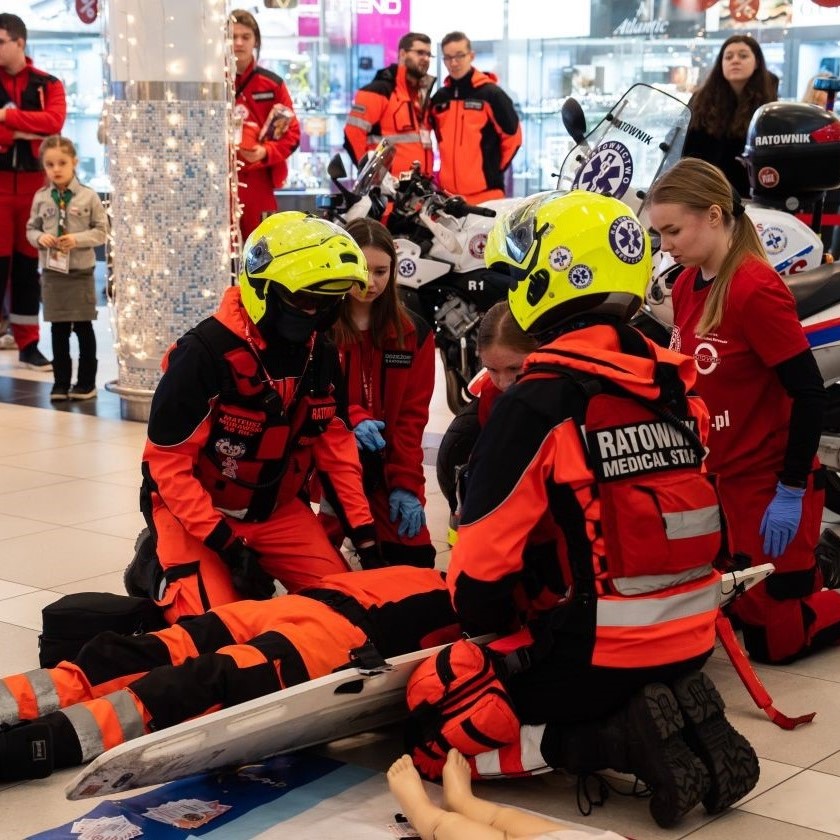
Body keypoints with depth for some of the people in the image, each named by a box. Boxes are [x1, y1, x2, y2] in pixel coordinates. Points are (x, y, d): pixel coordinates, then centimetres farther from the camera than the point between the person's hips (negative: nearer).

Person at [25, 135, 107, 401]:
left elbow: (101, 231, -3)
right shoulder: (41, 198, 2)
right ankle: (61, 382, 15)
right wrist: (40, 238, -12)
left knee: (84, 328, 5)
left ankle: (86, 382, 15)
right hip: (52, 272, 2)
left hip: (81, 272, -2)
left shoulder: (88, 197, -6)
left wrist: (78, 239, -18)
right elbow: (31, 229, 9)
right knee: (58, 330, 7)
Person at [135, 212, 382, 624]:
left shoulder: (321, 355, -5)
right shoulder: (205, 353, -26)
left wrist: (365, 535, -2)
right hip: (193, 508, -6)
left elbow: (337, 445, 4)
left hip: (276, 508, 6)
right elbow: (168, 462, -23)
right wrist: (228, 547, -26)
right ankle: (160, 567, 8)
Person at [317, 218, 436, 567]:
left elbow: (412, 414, 2)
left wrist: (406, 483, -7)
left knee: (415, 563, -3)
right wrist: (353, 421, -28)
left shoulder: (414, 332, 4)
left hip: (387, 468, 3)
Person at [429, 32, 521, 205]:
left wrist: (493, 170, 3)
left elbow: (512, 135, 0)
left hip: (485, 193, -5)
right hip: (448, 194, 6)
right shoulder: (439, 99, 14)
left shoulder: (491, 94, -2)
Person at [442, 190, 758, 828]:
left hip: (593, 654, -7)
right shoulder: (678, 387, 4)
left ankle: (624, 738, -8)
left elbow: (484, 559, -13)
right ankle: (685, 716, 5)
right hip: (688, 643, 7)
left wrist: (487, 625, 7)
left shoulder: (537, 405, -16)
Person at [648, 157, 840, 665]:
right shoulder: (686, 285, 3)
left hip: (768, 484, -8)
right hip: (715, 478, 8)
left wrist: (791, 492, -20)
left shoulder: (756, 289, -22)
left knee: (773, 641, 2)